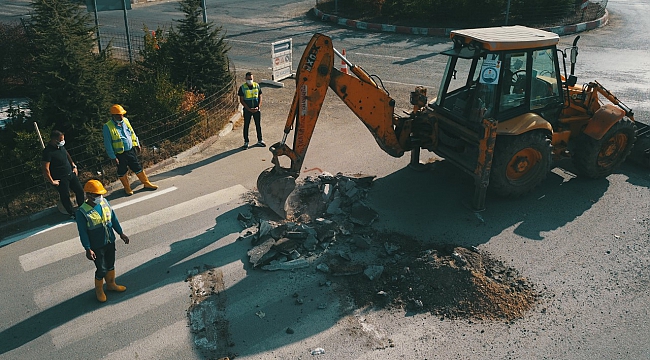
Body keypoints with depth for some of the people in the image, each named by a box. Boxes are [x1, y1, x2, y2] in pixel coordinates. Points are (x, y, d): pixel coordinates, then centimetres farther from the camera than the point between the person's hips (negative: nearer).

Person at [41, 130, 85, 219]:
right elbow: (45, 169, -24)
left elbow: (67, 155, 19)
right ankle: (72, 214, 23)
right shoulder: (48, 152, -25)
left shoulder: (60, 146, -1)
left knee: (80, 190, 14)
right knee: (65, 196, 6)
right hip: (61, 179, -8)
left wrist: (74, 166, 16)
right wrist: (52, 181, -17)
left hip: (71, 174, 8)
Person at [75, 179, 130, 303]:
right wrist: (88, 249, -18)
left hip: (110, 241, 6)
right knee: (102, 269, 6)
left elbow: (113, 218, 6)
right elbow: (83, 233, -18)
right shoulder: (82, 212, -22)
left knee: (110, 264, 22)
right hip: (97, 246, -5)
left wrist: (121, 233, 10)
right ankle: (99, 290, 32)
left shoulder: (104, 202, -6)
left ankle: (111, 284, 45)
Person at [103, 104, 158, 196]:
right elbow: (107, 144, -13)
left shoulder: (125, 121, 1)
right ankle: (127, 188, 29)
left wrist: (137, 144, 19)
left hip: (131, 150, 5)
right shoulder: (107, 127, -16)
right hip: (120, 154, -4)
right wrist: (113, 157, -13)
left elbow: (132, 133, 16)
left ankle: (146, 183, 27)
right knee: (122, 172, 11)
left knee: (138, 168, 14)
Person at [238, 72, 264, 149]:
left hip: (256, 110, 2)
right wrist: (249, 109, -14)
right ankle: (246, 142, 14)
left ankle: (260, 141, 21)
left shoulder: (257, 85, 2)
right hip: (247, 110, -2)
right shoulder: (242, 87, -6)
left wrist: (258, 107, -9)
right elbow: (241, 100, -6)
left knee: (258, 125, 8)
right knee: (246, 126, 4)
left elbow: (260, 97, 6)